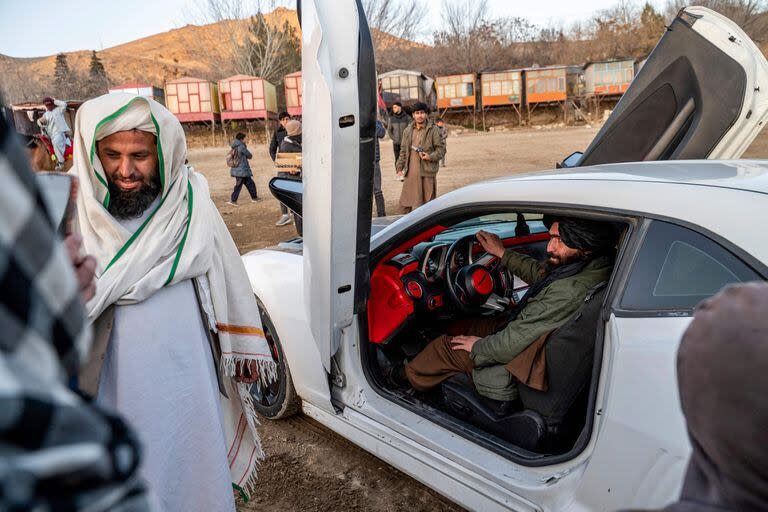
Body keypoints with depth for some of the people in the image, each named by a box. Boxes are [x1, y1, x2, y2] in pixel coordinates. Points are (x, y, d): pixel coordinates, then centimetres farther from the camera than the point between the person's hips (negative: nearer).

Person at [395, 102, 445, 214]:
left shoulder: (433, 130, -1)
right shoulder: (408, 131, 13)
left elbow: (441, 149, 0)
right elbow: (403, 151, 18)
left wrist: (430, 157, -16)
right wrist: (399, 168, 13)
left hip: (427, 172, -4)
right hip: (410, 172, 4)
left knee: (428, 203, 3)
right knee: (406, 203, 7)